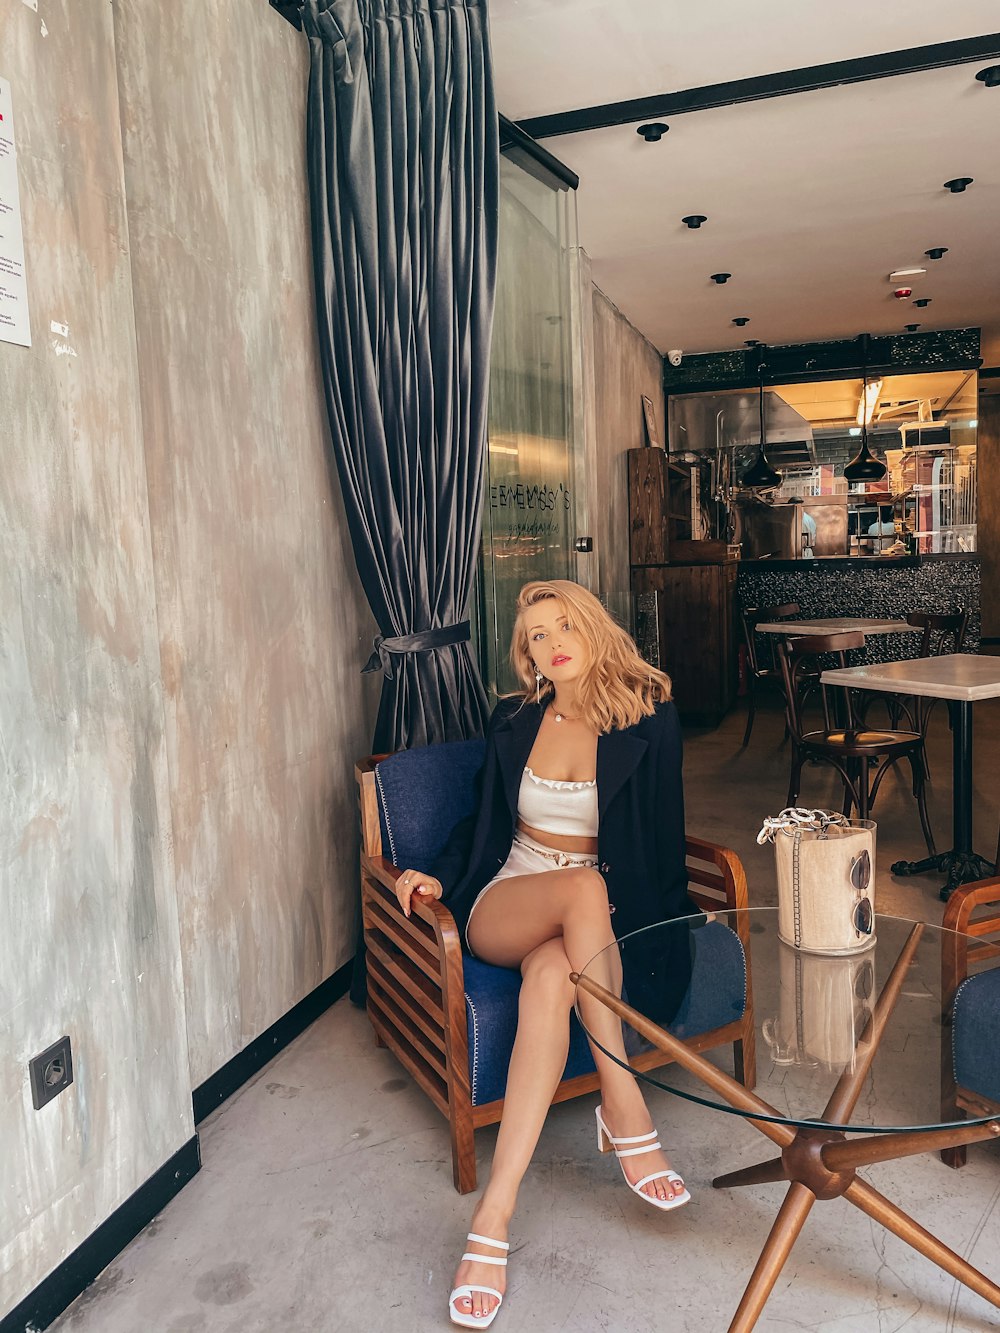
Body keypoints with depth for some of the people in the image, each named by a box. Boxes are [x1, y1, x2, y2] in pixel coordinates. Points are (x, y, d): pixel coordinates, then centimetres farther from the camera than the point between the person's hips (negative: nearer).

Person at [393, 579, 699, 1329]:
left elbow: (661, 840, -1)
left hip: (603, 915, -1)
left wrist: (630, 921, -14)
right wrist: (441, 877, 0)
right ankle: (625, 1109, -30)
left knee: (551, 974, -38)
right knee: (583, 886, -36)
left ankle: (495, 1215, -35)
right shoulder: (514, 721, 6)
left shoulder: (648, 721, -1)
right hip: (503, 903, 1)